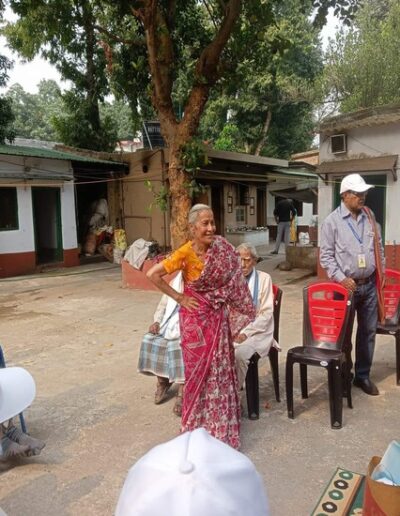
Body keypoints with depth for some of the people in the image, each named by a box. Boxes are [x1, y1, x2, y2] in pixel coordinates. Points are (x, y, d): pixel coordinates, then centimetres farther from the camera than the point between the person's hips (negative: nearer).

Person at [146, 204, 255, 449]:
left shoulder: (221, 249, -4)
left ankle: (220, 422, 32)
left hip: (218, 315, 5)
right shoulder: (185, 253, -18)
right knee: (199, 368, 7)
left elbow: (230, 280, 10)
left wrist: (231, 310, 3)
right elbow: (153, 274, -19)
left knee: (220, 366, 13)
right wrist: (178, 297, -14)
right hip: (196, 317, -4)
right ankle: (197, 422, 28)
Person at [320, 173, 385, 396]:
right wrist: (341, 278, -18)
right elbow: (326, 256, -10)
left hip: (369, 285, 5)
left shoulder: (370, 217, 7)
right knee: (343, 333, 8)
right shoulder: (332, 221, -8)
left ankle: (363, 375, 26)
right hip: (347, 286, -4)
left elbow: (379, 248, 15)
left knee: (368, 331, 11)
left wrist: (382, 273, 11)